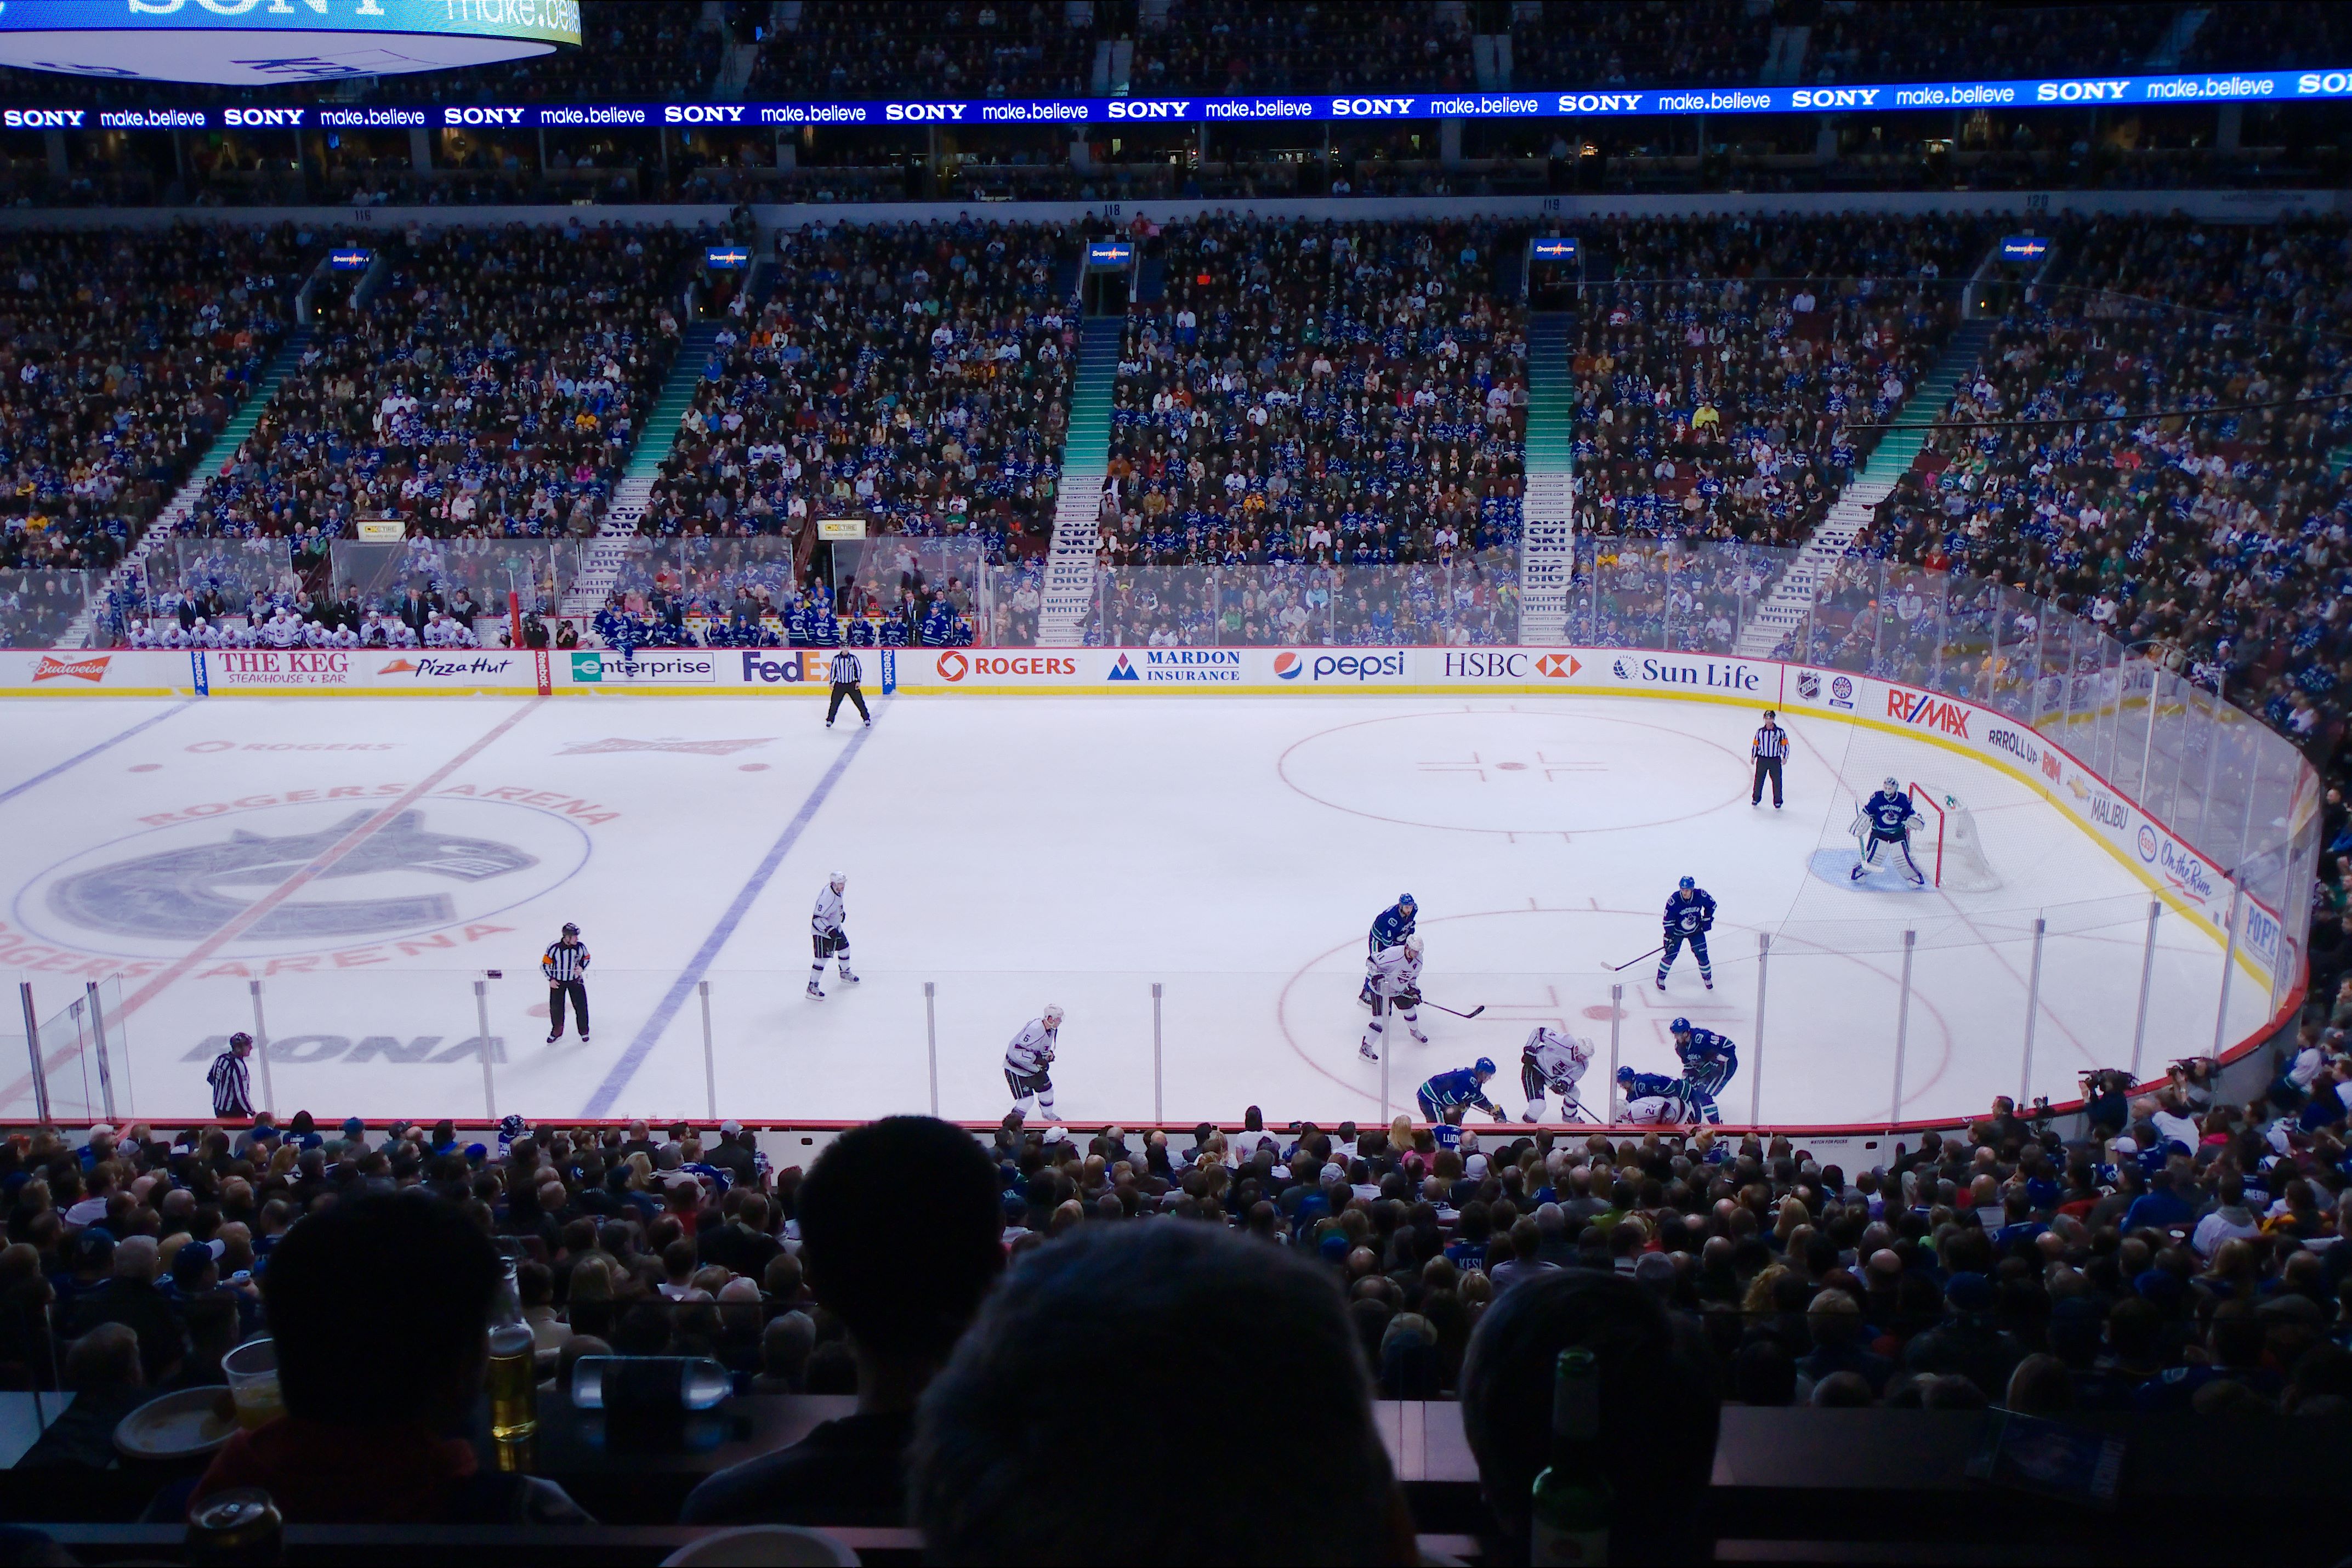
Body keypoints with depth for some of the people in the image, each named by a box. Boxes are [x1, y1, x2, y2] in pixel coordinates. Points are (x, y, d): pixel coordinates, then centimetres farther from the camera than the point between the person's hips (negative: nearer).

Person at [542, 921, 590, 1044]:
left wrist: (581, 967, -12)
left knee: (581, 1006, 0)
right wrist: (551, 979, -14)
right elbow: (545, 964, -10)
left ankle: (584, 1032, 17)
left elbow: (587, 958, 7)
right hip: (557, 982, -1)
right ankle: (557, 1032, 26)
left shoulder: (580, 946, -13)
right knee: (556, 1007, 4)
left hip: (575, 980, 2)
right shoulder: (554, 947, -22)